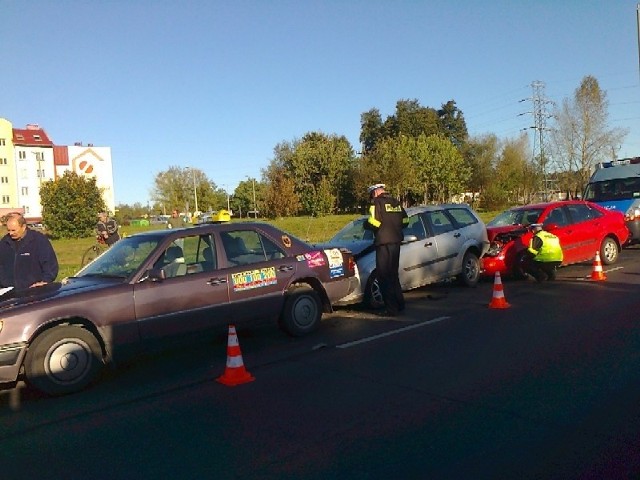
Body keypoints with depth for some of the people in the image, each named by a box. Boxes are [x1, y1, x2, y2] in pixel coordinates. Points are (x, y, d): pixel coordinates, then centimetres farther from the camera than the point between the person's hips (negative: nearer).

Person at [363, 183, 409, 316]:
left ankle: (391, 309, -1)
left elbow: (372, 223, -19)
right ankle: (399, 304, 26)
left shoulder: (377, 203, -9)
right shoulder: (396, 202, 13)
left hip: (384, 243, -8)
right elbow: (405, 221, 16)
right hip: (396, 242, 8)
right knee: (393, 274, 20)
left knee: (384, 276, -1)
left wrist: (365, 224, 2)